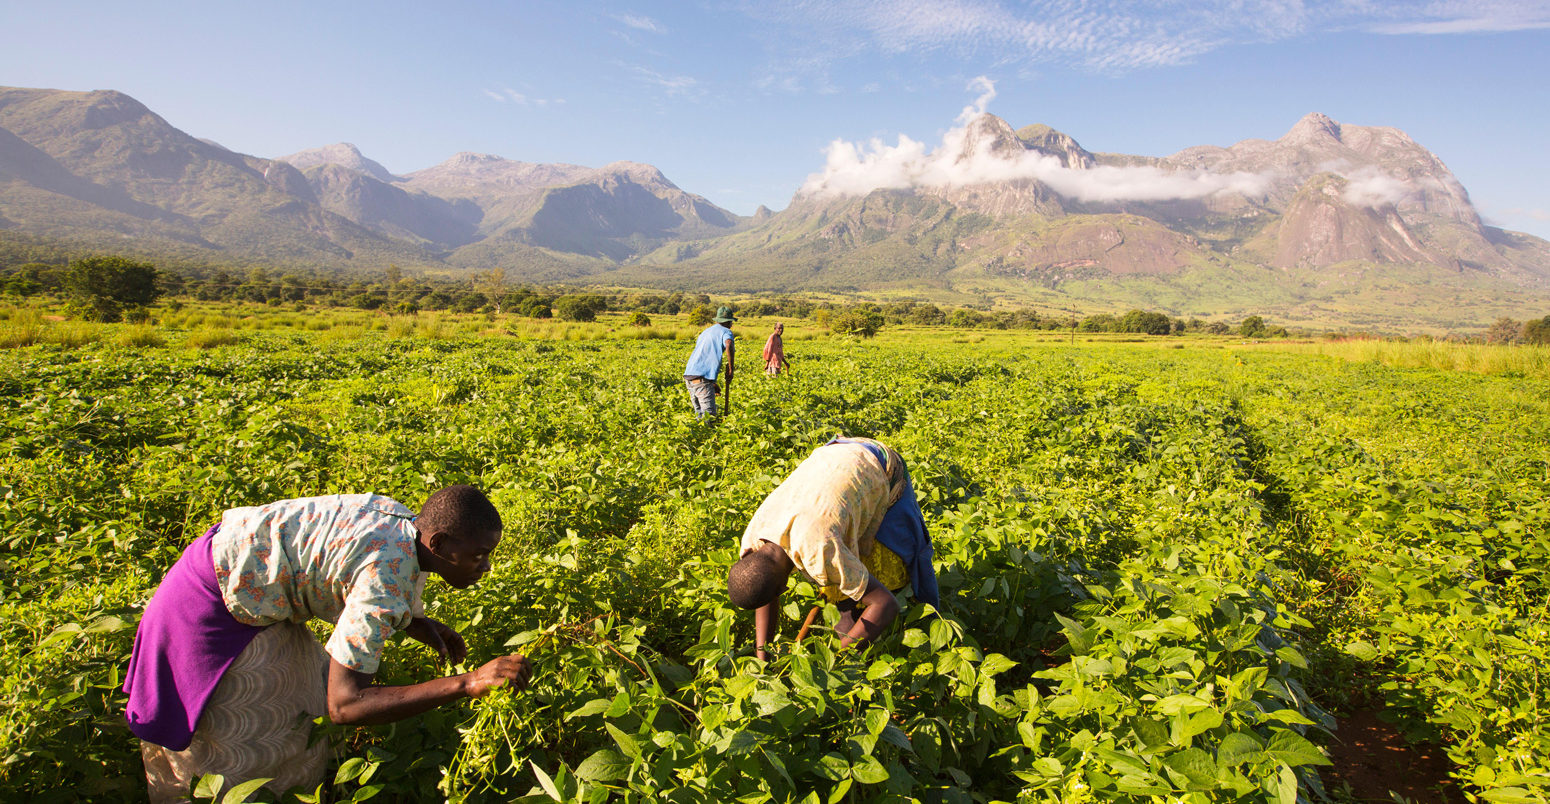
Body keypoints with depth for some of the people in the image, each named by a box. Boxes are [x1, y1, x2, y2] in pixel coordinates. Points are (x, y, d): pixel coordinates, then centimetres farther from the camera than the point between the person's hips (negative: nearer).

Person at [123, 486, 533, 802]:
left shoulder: (400, 521, -8)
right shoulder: (387, 581, -34)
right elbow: (344, 704, -34)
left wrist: (417, 623, -3)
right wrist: (468, 683, -38)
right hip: (210, 610, -8)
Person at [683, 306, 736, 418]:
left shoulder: (705, 332, 30)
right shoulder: (726, 332, 6)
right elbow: (729, 346, -19)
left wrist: (712, 383, 32)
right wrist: (730, 370, -10)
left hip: (688, 375, 8)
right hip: (702, 378, -8)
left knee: (699, 413, 13)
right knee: (710, 415, -8)